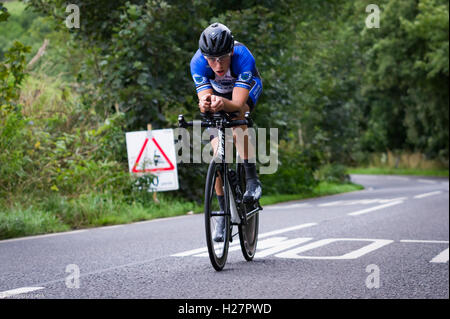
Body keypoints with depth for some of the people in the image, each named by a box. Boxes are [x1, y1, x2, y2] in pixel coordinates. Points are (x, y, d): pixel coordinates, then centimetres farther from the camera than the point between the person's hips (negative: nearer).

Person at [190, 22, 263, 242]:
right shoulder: (197, 63, -34)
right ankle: (224, 212, 2)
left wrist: (224, 104, -69)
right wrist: (205, 105, -64)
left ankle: (252, 180, -25)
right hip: (218, 92, 2)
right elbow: (204, 99, -40)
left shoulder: (243, 57, -41)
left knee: (238, 117, -35)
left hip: (247, 88, -2)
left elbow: (237, 104, -47)